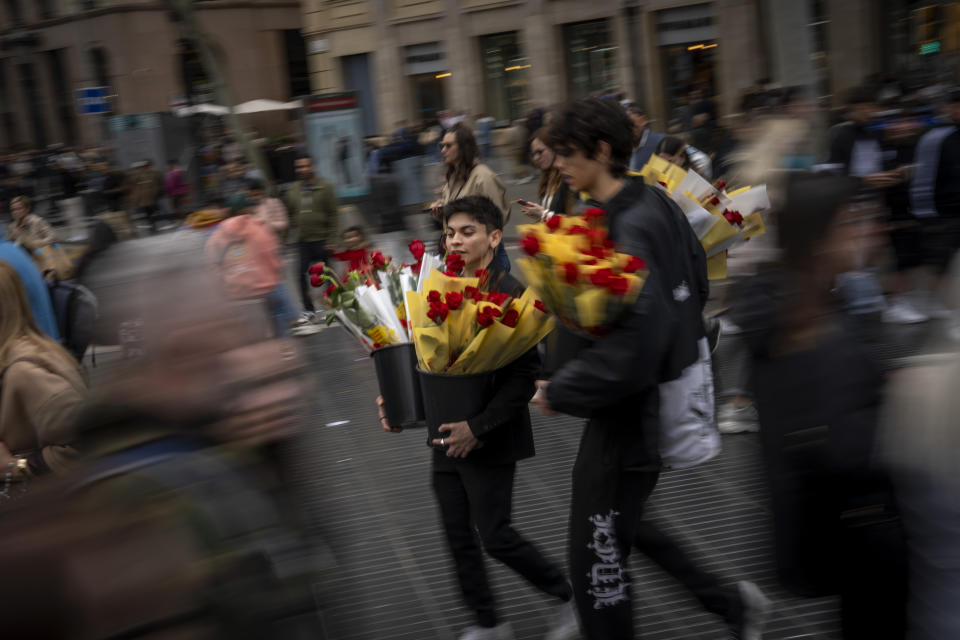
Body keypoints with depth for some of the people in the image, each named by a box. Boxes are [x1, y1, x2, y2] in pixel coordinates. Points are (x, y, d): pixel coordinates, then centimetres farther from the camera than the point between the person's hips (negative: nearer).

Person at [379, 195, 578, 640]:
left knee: (494, 534, 1)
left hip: (491, 438, -6)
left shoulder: (511, 295, -15)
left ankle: (567, 596, 24)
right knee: (458, 535, 12)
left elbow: (524, 376, -18)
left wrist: (477, 427, -23)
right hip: (447, 433, 7)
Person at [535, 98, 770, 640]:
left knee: (596, 556, 3)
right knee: (622, 522, 26)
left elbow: (635, 341, -33)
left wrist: (560, 392, -22)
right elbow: (696, 278, 17)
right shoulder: (655, 203, 4)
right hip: (657, 396, 10)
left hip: (629, 411, -10)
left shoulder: (628, 230, -25)